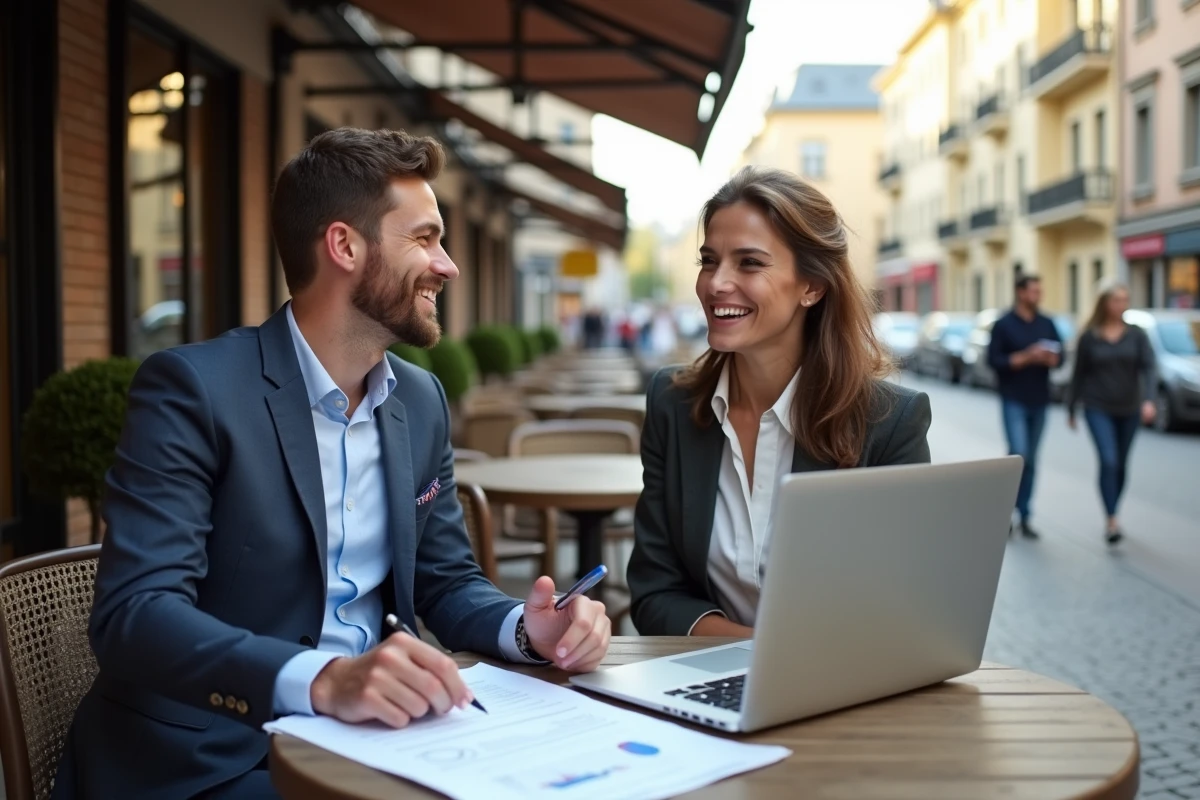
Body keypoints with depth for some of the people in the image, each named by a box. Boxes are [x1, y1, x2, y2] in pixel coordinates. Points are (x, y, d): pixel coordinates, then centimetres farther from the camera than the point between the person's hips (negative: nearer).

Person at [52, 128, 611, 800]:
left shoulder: (422, 401, 8)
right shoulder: (193, 388, -13)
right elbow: (134, 612, -21)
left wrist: (528, 629, -9)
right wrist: (322, 679, -36)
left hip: (367, 734, 7)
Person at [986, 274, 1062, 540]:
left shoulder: (1046, 324, 9)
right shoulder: (1003, 325, -4)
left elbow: (1060, 356, 11)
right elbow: (993, 359, -9)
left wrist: (1049, 359, -12)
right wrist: (1025, 357, -19)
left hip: (1039, 401, 4)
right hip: (1013, 401, -4)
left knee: (1031, 461, 7)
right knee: (1019, 454, -15)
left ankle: (1024, 516, 14)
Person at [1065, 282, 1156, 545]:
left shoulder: (1136, 335, 2)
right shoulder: (1089, 337, -1)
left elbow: (1148, 368, -8)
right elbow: (1079, 374, 4)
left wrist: (1148, 399, -23)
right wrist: (1071, 408, 8)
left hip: (1129, 410, 3)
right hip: (1098, 408, -2)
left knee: (1121, 465, 11)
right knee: (1109, 461, -15)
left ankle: (1113, 515, 26)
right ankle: (1112, 521, -16)